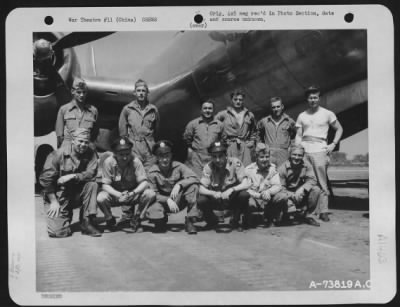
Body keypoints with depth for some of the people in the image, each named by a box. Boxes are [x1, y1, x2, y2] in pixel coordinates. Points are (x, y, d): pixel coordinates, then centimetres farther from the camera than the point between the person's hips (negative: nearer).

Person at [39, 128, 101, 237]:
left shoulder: (90, 154, -3)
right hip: (58, 196, -3)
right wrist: (54, 202, -14)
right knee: (59, 232, -16)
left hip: (77, 192, 3)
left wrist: (73, 176, -28)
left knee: (92, 185, -28)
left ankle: (87, 222, -16)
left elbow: (91, 174, -15)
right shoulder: (58, 154, -12)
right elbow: (45, 179, -11)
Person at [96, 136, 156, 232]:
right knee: (101, 198, -31)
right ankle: (110, 220, 3)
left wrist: (134, 193, -39)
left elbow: (144, 182, -19)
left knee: (150, 194, -26)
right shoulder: (109, 162, -17)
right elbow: (105, 185, -18)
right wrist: (119, 195, -36)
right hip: (115, 194, -1)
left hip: (133, 195, 1)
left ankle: (136, 220, -1)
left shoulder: (135, 161, -17)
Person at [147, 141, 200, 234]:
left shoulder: (178, 166, -11)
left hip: (180, 201, 0)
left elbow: (195, 179, -21)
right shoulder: (152, 172, -10)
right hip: (163, 201, 0)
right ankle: (162, 220, 9)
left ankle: (190, 221, -16)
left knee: (193, 186, -28)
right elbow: (154, 194, -10)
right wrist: (168, 200, -28)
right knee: (152, 211, -34)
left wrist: (179, 184, -36)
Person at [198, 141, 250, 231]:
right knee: (200, 201, -27)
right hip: (216, 201, 1)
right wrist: (213, 193, -38)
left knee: (244, 195, -32)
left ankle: (235, 221, -3)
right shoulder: (208, 167, -12)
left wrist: (232, 190, -41)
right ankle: (212, 221, 7)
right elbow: (202, 189, -17)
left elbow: (245, 184, -23)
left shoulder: (235, 163, -17)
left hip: (233, 200, -1)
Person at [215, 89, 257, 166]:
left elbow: (253, 132, 28)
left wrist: (251, 142, 14)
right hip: (230, 147, -2)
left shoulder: (249, 115, 16)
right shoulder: (224, 114, 7)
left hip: (245, 148, 2)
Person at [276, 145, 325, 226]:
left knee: (316, 190, -22)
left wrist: (302, 189, -33)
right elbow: (280, 188, -16)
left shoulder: (306, 165, -5)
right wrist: (293, 195, -31)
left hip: (301, 193, 3)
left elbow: (312, 180, -13)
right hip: (288, 195, -3)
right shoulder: (282, 168, -15)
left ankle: (308, 215, -5)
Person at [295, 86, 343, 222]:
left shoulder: (327, 114, 7)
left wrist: (333, 144, 1)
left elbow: (339, 129, 14)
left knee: (322, 183, -5)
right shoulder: (302, 116, 14)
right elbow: (298, 135, 14)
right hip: (304, 151, 2)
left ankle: (324, 211, -1)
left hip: (319, 150, -2)